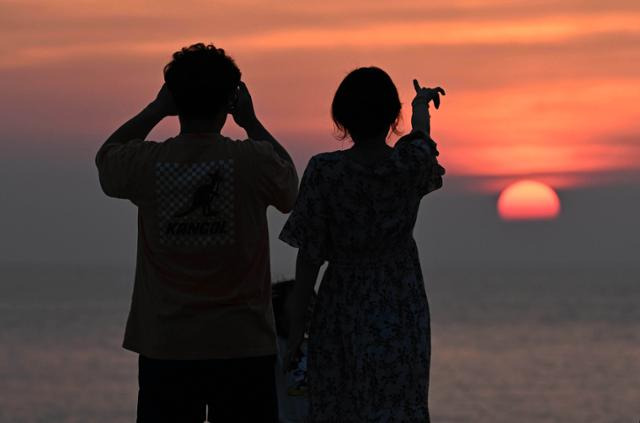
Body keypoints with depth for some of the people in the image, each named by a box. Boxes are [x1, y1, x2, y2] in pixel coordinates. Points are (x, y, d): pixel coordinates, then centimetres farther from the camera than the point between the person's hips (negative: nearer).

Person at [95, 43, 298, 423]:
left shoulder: (146, 163, -5)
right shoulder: (252, 161, -10)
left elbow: (106, 156, 19)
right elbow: (290, 192, 13)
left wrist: (156, 109, 18)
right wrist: (251, 122, 15)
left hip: (165, 350, 1)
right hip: (243, 348, -1)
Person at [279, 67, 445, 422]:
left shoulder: (324, 171, -13)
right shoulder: (412, 164, -7)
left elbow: (310, 255, -10)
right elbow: (421, 135, 19)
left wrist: (296, 322, 0)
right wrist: (421, 104, 42)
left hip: (341, 313, -1)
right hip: (402, 312, 1)